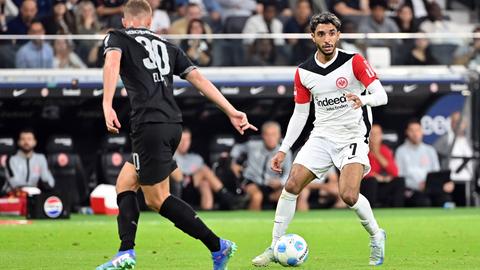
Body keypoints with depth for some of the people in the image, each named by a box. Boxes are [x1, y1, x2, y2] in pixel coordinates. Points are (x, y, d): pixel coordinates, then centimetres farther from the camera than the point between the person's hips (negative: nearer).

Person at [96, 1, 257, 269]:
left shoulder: (117, 37, 8)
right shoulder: (167, 46, 22)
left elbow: (112, 62, -14)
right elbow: (198, 78, 16)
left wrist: (107, 105, -25)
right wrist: (232, 112, 13)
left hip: (150, 125, -7)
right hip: (173, 124, 7)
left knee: (157, 199, -1)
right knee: (125, 183, 16)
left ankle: (218, 246, -4)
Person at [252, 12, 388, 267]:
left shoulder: (354, 62, -10)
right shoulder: (304, 72, 3)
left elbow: (381, 95, -13)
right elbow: (299, 114, 11)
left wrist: (363, 99, -36)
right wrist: (283, 150, 7)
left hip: (353, 136, -4)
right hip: (322, 136, 4)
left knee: (348, 195, -22)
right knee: (292, 185, -11)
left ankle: (376, 236, 6)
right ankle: (275, 247, 0)